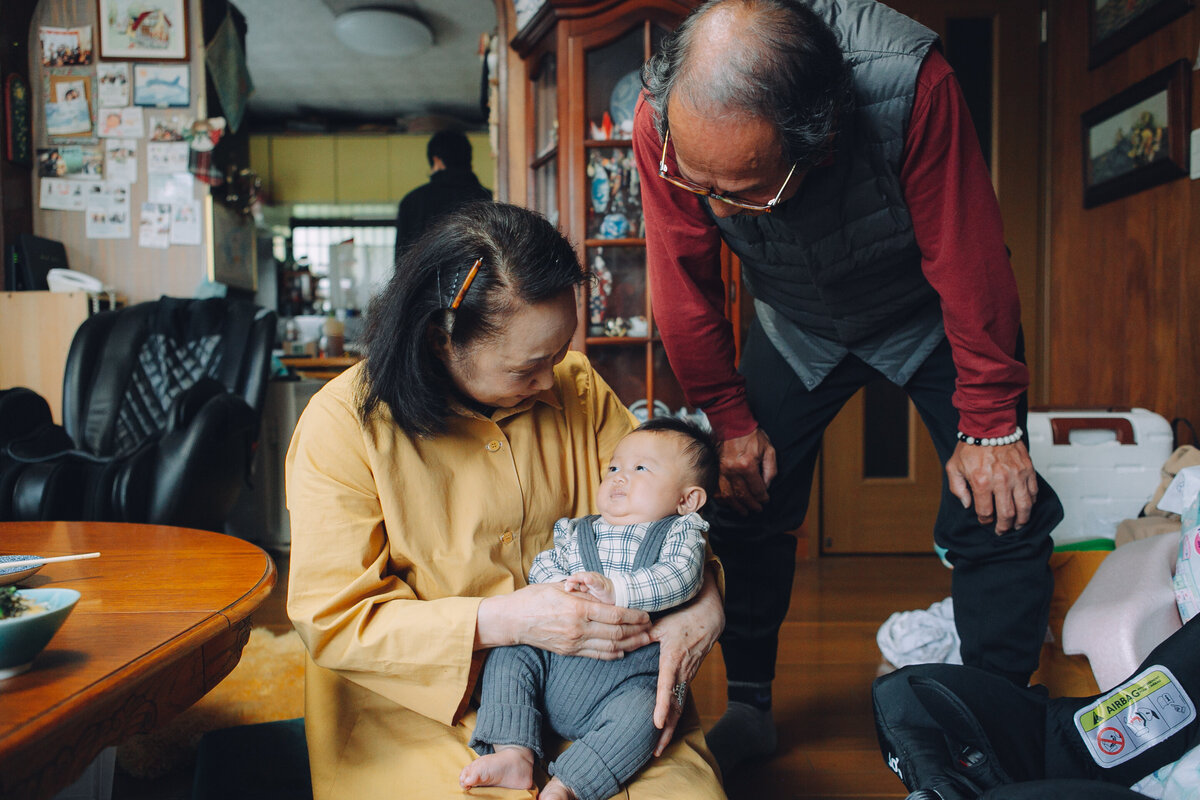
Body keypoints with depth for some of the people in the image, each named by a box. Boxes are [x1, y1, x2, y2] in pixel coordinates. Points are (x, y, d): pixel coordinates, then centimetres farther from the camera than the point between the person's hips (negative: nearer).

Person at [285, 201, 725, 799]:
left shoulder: (575, 386, 0)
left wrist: (701, 600, -15)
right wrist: (502, 621, -23)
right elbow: (331, 619, -12)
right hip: (426, 708, -2)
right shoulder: (342, 425, -13)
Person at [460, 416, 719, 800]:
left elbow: (680, 577, -12)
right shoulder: (576, 532, 20)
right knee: (507, 655, -13)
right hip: (555, 655, 5)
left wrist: (615, 589, -26)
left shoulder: (681, 534, 6)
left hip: (630, 676, -4)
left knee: (640, 715, -30)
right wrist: (563, 588, -13)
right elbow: (541, 568, 11)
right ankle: (513, 753, -16)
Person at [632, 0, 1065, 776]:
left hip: (929, 314, -1)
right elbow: (685, 289, -15)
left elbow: (970, 263, -27)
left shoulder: (910, 82, -38)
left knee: (997, 511, -9)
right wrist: (730, 417, -10)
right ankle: (749, 706, 17)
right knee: (746, 501, -2)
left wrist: (989, 423, -19)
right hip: (798, 326, 2)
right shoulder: (664, 121, -30)